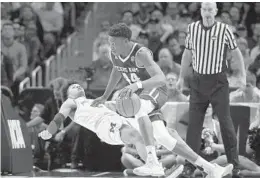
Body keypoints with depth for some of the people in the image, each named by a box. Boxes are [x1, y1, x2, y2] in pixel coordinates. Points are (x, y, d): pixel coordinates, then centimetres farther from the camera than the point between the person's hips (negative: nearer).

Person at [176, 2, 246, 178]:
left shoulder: (224, 29, -6)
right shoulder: (192, 28, 1)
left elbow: (236, 52, 4)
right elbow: (187, 53, 14)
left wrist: (243, 75, -4)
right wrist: (182, 77, 16)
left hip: (218, 81, -2)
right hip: (198, 81, 3)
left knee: (226, 122, -3)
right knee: (194, 123, 3)